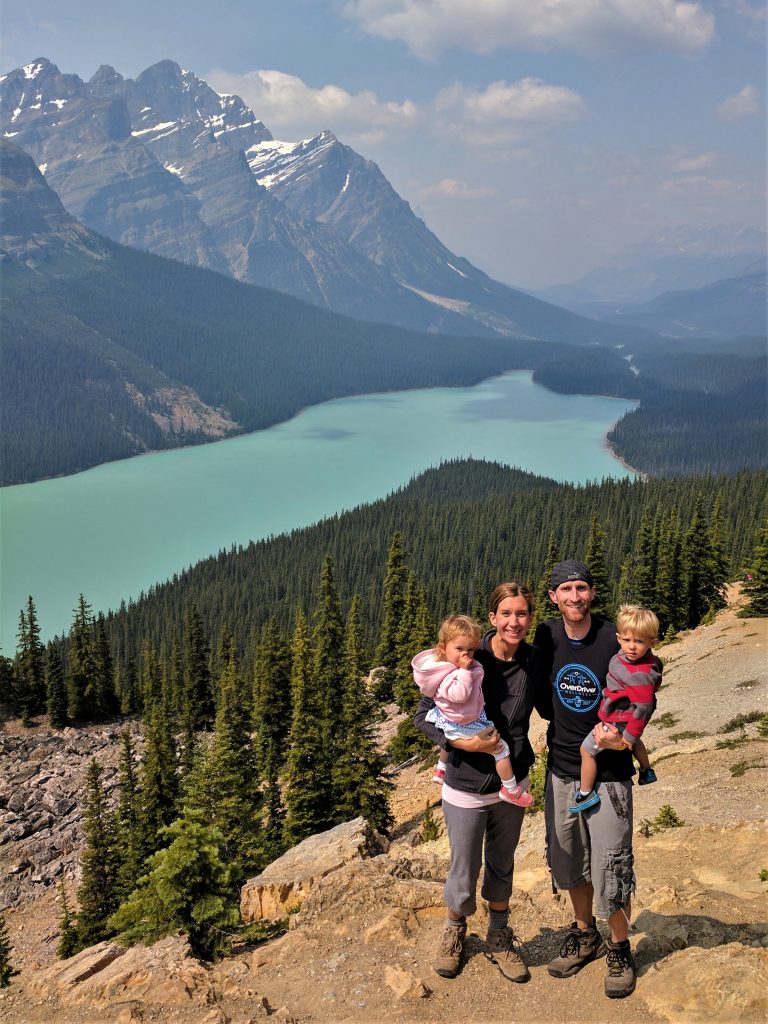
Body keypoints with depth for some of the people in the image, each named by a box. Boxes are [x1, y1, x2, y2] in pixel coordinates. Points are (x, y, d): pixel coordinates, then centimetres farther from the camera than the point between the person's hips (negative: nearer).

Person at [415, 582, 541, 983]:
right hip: (467, 787, -3)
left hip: (512, 784, 4)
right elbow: (424, 716, -14)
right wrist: (467, 743, -24)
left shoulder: (533, 661, -8)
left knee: (502, 867, 21)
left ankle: (499, 938, 43)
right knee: (464, 875, 10)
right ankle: (454, 931, 40)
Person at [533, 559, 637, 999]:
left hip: (608, 771, -4)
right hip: (561, 769, 4)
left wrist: (623, 737, -20)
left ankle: (619, 947, 24)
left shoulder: (616, 641, -16)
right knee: (567, 859, 16)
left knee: (610, 867, 1)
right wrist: (558, 720, -4)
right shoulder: (546, 636, -4)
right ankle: (585, 934, 38)